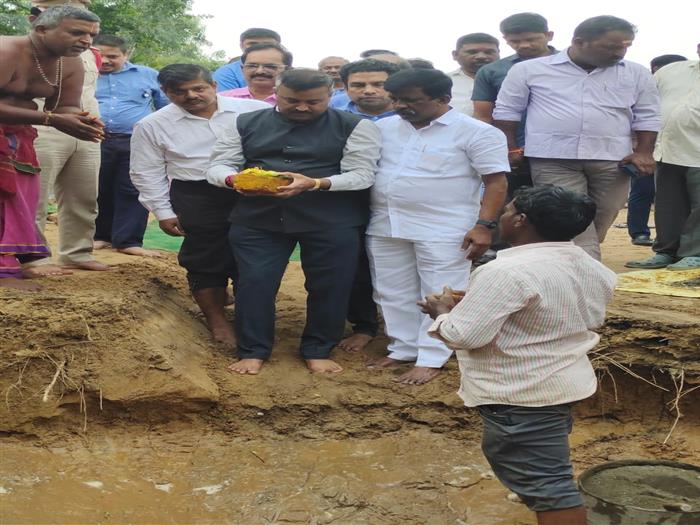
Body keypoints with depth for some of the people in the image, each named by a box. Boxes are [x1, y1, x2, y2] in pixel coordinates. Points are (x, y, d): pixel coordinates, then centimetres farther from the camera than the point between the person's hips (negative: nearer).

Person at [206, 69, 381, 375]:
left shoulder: (355, 127, 0)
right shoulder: (247, 123, 9)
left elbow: (362, 174, -8)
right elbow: (217, 166, 7)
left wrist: (314, 184, -24)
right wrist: (235, 179, -18)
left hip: (332, 221, -1)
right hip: (257, 218, 2)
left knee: (329, 286, 4)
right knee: (254, 282, 0)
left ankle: (317, 351, 22)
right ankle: (253, 351, 16)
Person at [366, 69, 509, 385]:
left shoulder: (476, 132, -9)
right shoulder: (383, 128, 8)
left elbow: (496, 182, -10)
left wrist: (484, 225, -19)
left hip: (444, 230, -5)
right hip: (385, 226, 6)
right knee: (393, 294, 12)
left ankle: (431, 359, 7)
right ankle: (405, 349, 25)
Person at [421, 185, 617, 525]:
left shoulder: (506, 272, -25)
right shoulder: (585, 264, 4)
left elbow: (462, 335, -26)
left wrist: (442, 311, -1)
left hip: (521, 396, -10)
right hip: (562, 383, 10)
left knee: (545, 482, -3)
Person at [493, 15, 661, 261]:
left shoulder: (636, 74, 7)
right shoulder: (529, 70, 1)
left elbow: (647, 117, 11)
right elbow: (506, 111, 7)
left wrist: (643, 152, 0)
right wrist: (511, 149, 3)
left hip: (612, 160, 3)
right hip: (554, 159, -2)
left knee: (599, 223, 6)